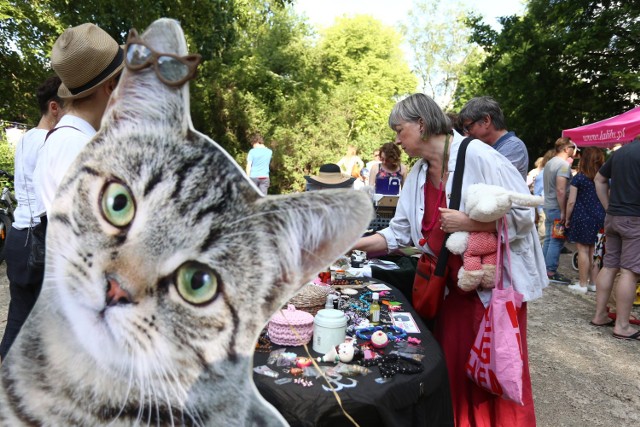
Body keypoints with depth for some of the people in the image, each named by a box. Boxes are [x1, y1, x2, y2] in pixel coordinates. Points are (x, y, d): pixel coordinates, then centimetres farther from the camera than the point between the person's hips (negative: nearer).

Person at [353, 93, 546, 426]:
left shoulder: (476, 155, -17)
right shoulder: (418, 175, 5)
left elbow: (523, 213, -17)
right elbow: (400, 233, 7)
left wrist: (467, 222, -23)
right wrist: (352, 246, -1)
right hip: (456, 284, 7)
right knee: (454, 366, 13)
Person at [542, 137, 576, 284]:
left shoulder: (550, 162, 13)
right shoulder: (564, 164, -16)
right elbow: (561, 191, -23)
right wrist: (563, 212, -21)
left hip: (548, 205, 9)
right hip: (557, 208, -9)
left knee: (548, 239, 14)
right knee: (557, 241, -4)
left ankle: (545, 268, 20)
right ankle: (551, 272, 0)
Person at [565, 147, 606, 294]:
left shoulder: (578, 178, -8)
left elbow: (571, 202, -10)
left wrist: (567, 218, 1)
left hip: (582, 218, -5)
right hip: (600, 219, 5)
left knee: (583, 250, 0)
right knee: (594, 251, 12)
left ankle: (583, 285, 4)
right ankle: (594, 283, 18)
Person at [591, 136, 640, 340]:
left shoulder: (620, 151, 13)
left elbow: (599, 179, 21)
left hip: (613, 217, 8)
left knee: (609, 266, 12)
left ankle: (599, 315, 19)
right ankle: (622, 325, 1)